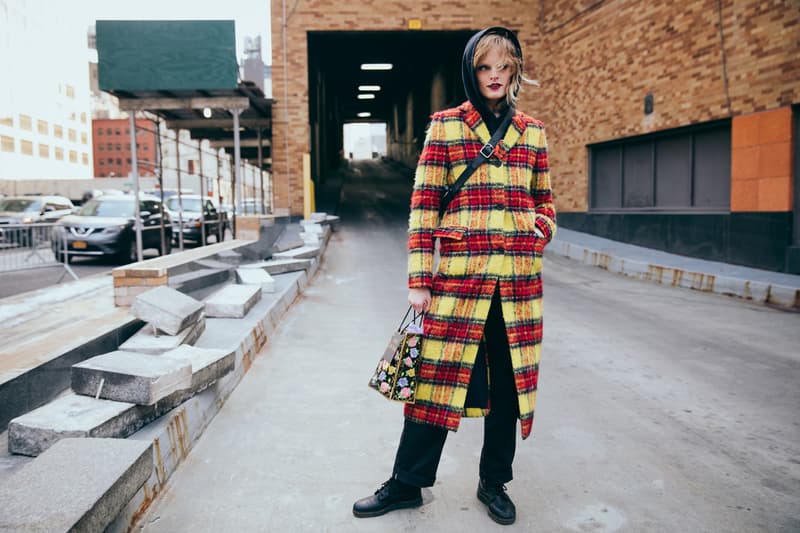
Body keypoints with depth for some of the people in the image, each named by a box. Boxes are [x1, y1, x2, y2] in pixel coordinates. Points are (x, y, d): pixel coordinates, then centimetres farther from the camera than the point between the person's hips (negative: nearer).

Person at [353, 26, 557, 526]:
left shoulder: (534, 132, 12)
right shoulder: (445, 126, 3)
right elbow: (423, 204, -1)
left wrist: (546, 227, 0)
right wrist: (419, 279, -6)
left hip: (519, 279, 4)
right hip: (459, 275, -3)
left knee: (509, 382, 11)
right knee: (437, 376, 2)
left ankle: (495, 482, 30)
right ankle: (407, 482, 20)